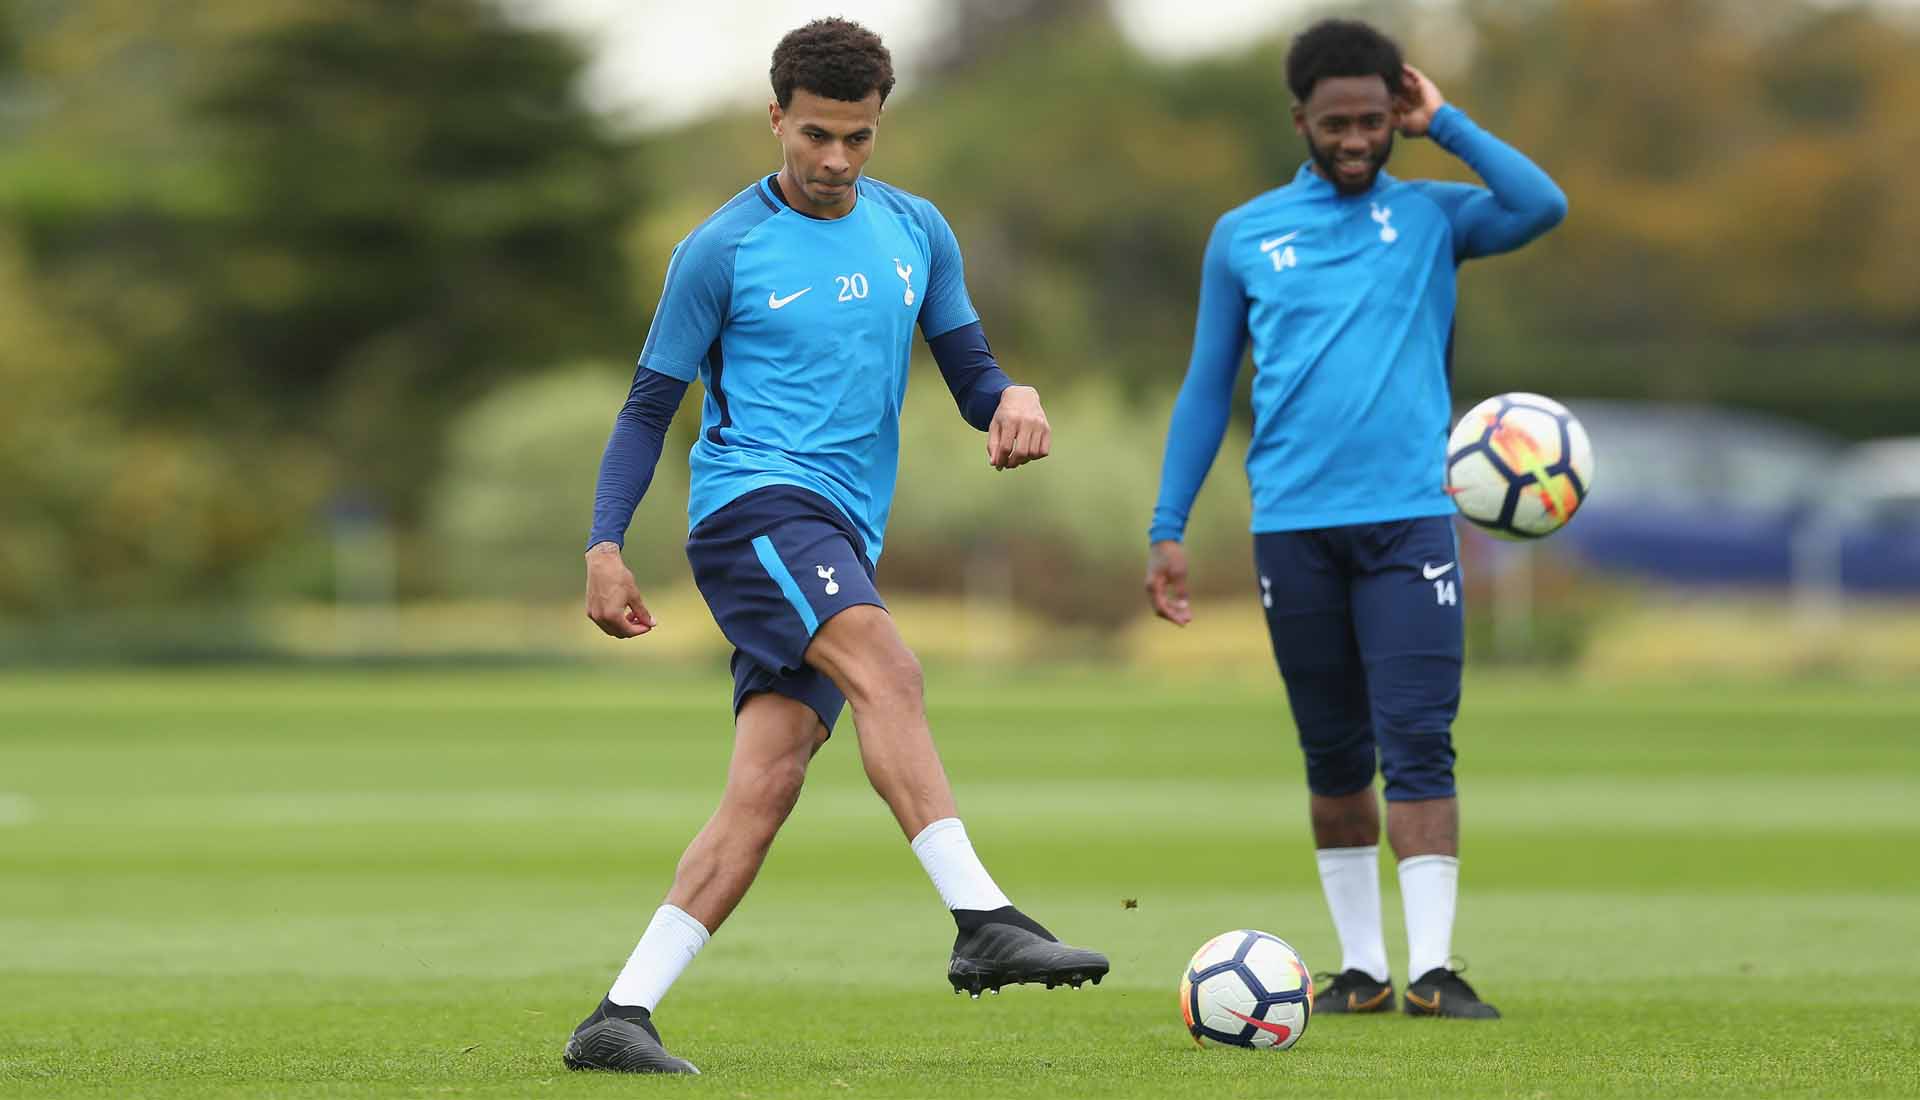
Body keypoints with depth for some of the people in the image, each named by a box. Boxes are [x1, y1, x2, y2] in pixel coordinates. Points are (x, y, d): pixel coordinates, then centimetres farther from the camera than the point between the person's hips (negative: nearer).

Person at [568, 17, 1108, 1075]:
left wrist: (1011, 398, -6)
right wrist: (604, 546, -6)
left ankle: (621, 1016, -9)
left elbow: (967, 369, 19)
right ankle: (983, 922, -39)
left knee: (766, 784, -8)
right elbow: (649, 407, 4)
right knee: (886, 669, -30)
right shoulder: (723, 250, 0)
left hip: (843, 543, 5)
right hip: (754, 500, -5)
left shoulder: (915, 232, 14)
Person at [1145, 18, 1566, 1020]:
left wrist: (1443, 125, -4)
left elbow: (1543, 206, -11)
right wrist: (1168, 530, 7)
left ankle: (1432, 968, -12)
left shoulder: (1428, 216, 7)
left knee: (1418, 744, -10)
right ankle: (1360, 965, 16)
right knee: (1335, 756, 8)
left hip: (1408, 520, -1)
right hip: (1293, 526, 1)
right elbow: (1207, 387, 12)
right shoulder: (1244, 236, 10)